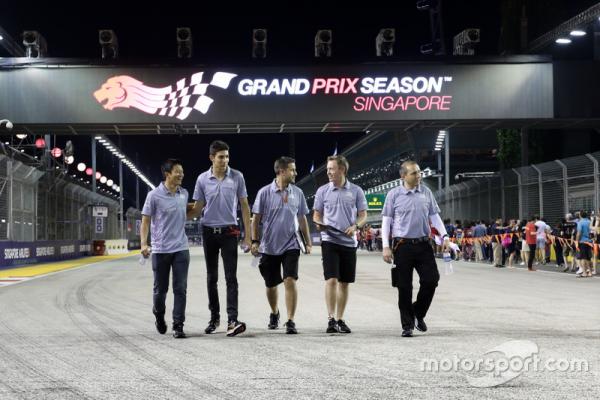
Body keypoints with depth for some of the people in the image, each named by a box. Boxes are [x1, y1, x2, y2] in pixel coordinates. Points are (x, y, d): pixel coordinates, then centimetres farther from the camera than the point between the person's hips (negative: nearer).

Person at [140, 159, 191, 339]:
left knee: (180, 289, -5)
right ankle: (159, 315, 36)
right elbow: (145, 221, -6)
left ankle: (178, 326, -1)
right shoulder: (154, 195, -7)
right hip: (160, 250, -3)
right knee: (160, 289, 8)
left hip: (181, 249, 3)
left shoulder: (184, 194, 8)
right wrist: (144, 243, -16)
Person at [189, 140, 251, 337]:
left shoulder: (237, 177, -1)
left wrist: (248, 235, -1)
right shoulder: (202, 179, 1)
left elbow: (244, 206, 3)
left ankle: (232, 320, -16)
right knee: (212, 277, 10)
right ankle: (214, 317, 22)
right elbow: (197, 208, 6)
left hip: (229, 232, -2)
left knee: (231, 277, -10)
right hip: (209, 232, 2)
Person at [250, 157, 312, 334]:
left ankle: (290, 321, -11)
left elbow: (302, 219, 12)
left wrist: (308, 242, 11)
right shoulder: (265, 192, -5)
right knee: (271, 285, 11)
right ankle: (274, 314, 37)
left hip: (290, 245, 1)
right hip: (269, 246, -1)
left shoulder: (297, 193, 4)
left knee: (290, 281, -14)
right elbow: (256, 218, 0)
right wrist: (255, 241, -6)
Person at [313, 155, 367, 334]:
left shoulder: (356, 191, 4)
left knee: (345, 282, 7)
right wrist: (319, 224, -10)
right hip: (329, 240, -1)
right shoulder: (323, 191, 5)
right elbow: (317, 215, 12)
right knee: (331, 279, -13)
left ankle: (340, 320, 17)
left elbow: (363, 215, 7)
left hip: (348, 242, 1)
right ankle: (331, 320, -11)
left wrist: (355, 226, -13)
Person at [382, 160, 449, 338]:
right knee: (404, 287, 0)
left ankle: (418, 313, 21)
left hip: (423, 244, 3)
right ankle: (407, 325, 11)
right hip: (402, 245, -3)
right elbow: (386, 221, 1)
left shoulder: (426, 193, 8)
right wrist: (386, 246, -6)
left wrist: (444, 236, 1)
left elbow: (434, 216, 13)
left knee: (431, 280, -3)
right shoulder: (394, 194, 0)